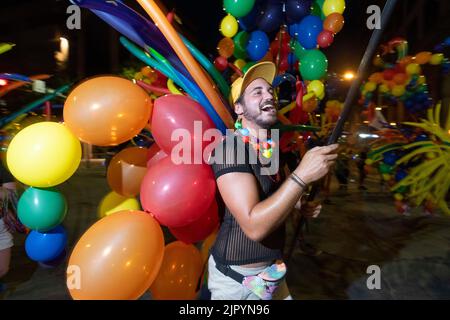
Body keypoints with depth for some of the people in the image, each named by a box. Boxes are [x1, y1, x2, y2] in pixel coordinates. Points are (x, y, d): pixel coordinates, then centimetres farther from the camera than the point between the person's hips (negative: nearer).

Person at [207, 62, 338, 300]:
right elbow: (254, 225, -30)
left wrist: (300, 203, 1)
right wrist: (302, 175, -30)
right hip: (236, 277, -7)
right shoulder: (230, 146, -22)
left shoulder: (274, 146, 3)